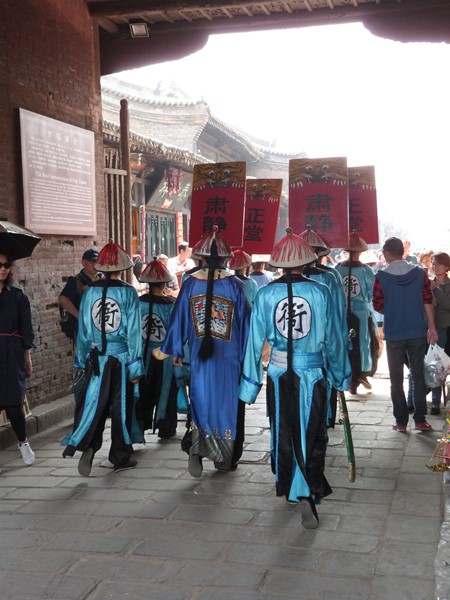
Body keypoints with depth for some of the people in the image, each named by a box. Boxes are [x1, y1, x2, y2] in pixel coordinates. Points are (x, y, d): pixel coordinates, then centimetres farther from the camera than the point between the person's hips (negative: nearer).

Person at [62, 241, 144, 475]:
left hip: (96, 358, 2)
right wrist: (136, 365, -2)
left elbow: (83, 327, 4)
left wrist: (82, 359, 14)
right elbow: (133, 331, -7)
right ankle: (120, 457, 18)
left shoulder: (90, 292, -2)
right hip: (121, 358, -2)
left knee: (94, 403, 9)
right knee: (121, 406, 9)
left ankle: (87, 446, -12)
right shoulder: (128, 293, -8)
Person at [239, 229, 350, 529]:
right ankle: (309, 495, -6)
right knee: (312, 436, 7)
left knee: (282, 432, 19)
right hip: (313, 374, -2)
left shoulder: (265, 295, -6)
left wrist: (250, 383, 4)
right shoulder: (320, 292, -8)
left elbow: (255, 341, -4)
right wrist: (341, 375, 13)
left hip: (279, 374, 2)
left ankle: (287, 487, 35)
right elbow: (334, 339, -1)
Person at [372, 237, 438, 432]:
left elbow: (378, 306, -7)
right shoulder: (420, 273, -4)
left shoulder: (381, 277, -11)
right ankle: (420, 419, 12)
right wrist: (431, 327, 3)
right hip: (418, 333, 2)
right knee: (418, 377, 12)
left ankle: (401, 421, 12)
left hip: (394, 334, -2)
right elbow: (428, 302, -3)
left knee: (396, 379, 10)